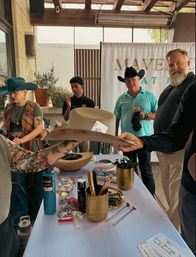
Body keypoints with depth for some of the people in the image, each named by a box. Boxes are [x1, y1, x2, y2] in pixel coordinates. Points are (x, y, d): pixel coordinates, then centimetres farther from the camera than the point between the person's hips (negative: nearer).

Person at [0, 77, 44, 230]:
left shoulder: (34, 107, -6)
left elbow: (39, 128, -11)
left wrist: (22, 139, -20)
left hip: (31, 149, -3)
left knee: (34, 181, 6)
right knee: (17, 181, 7)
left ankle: (35, 214, 26)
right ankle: (20, 217, 22)